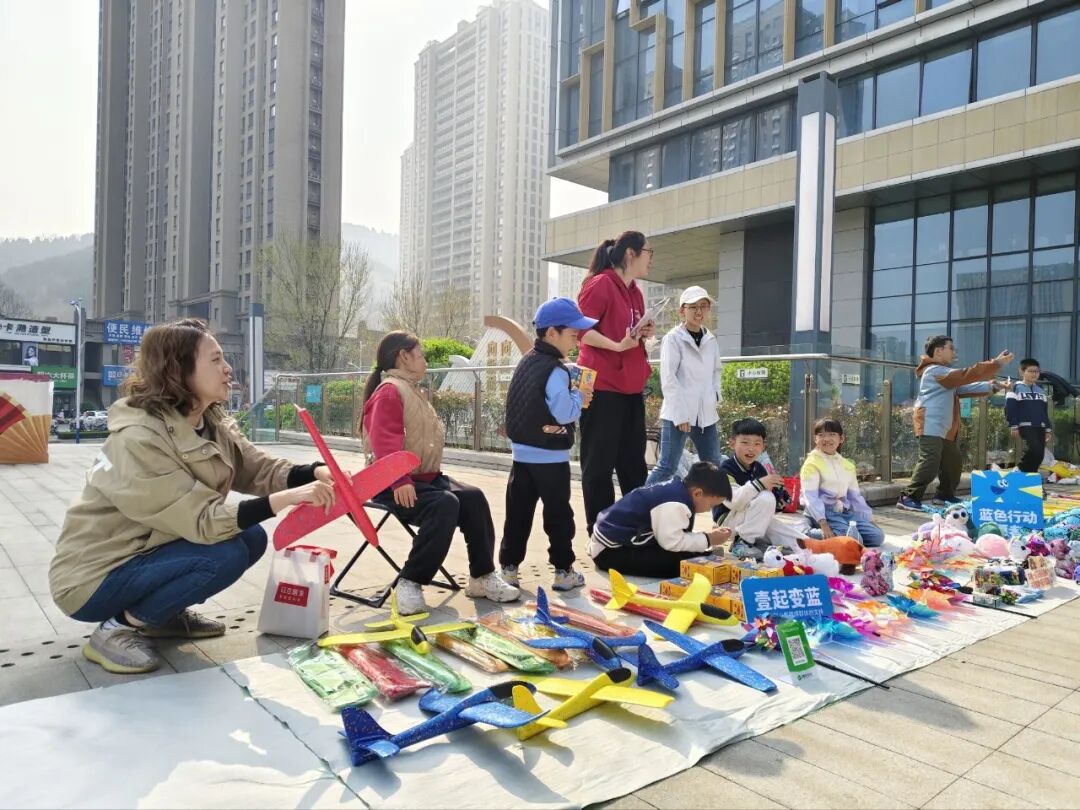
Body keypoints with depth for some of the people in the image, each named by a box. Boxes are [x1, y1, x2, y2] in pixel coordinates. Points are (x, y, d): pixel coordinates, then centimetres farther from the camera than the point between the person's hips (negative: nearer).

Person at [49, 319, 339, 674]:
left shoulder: (213, 425, -2)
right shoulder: (138, 439, -28)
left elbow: (262, 470, -8)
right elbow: (202, 521, -32)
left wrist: (316, 473, -27)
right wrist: (287, 498, -39)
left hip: (147, 549, 8)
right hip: (93, 579, -8)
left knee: (251, 537, -5)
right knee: (225, 554, -26)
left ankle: (164, 615, 11)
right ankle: (117, 628, -7)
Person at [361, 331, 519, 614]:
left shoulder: (411, 390, 21)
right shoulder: (389, 390, -12)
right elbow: (385, 442, -25)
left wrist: (433, 473, 13)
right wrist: (400, 482, -34)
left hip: (425, 477, 10)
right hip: (395, 484, -10)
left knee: (473, 498, -6)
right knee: (445, 504, -31)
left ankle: (482, 577, 0)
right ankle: (410, 583, -23)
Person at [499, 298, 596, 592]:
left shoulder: (526, 362, 10)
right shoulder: (555, 370, -17)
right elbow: (563, 413, -23)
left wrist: (573, 398, 12)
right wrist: (579, 398, -5)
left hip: (522, 453, 7)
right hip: (550, 456, -7)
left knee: (518, 512, 11)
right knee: (558, 513, 5)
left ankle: (509, 567, 16)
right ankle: (563, 571, 13)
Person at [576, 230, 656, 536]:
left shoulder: (635, 292, 16)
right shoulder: (600, 284, -9)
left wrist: (645, 334, 5)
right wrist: (618, 346, -24)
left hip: (630, 387, 9)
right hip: (602, 386, -8)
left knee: (633, 461, 12)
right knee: (599, 462, -1)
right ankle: (599, 530, 8)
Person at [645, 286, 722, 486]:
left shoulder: (711, 341, 12)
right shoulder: (673, 338, -6)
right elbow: (668, 379, -12)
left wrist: (715, 393, 5)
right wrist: (680, 414, -17)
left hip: (705, 413, 7)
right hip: (678, 413, -6)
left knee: (713, 468, 11)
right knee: (667, 467, -7)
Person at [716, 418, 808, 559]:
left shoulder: (759, 468, 5)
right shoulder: (726, 468, -17)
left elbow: (770, 507, 8)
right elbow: (732, 501, -32)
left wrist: (778, 492, -14)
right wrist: (759, 484, -37)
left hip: (758, 522, 7)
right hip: (729, 520, -7)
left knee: (803, 543, -6)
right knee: (766, 497, -31)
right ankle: (742, 542, -19)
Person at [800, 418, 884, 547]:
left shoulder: (848, 465, 16)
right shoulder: (812, 463, -6)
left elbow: (855, 495, 20)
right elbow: (811, 497, -15)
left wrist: (869, 519, 13)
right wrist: (823, 523, -24)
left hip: (846, 512, 7)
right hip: (823, 512, -7)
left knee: (877, 536, -9)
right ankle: (809, 534, -14)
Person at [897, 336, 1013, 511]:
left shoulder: (944, 372, 25)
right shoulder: (935, 371, -11)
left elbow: (965, 387, 19)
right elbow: (967, 375, -18)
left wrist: (993, 386, 7)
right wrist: (997, 363, -14)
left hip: (944, 428, 11)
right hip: (931, 426, -11)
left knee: (952, 461, 17)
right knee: (930, 462, -20)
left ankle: (945, 495, 30)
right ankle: (908, 498, -21)